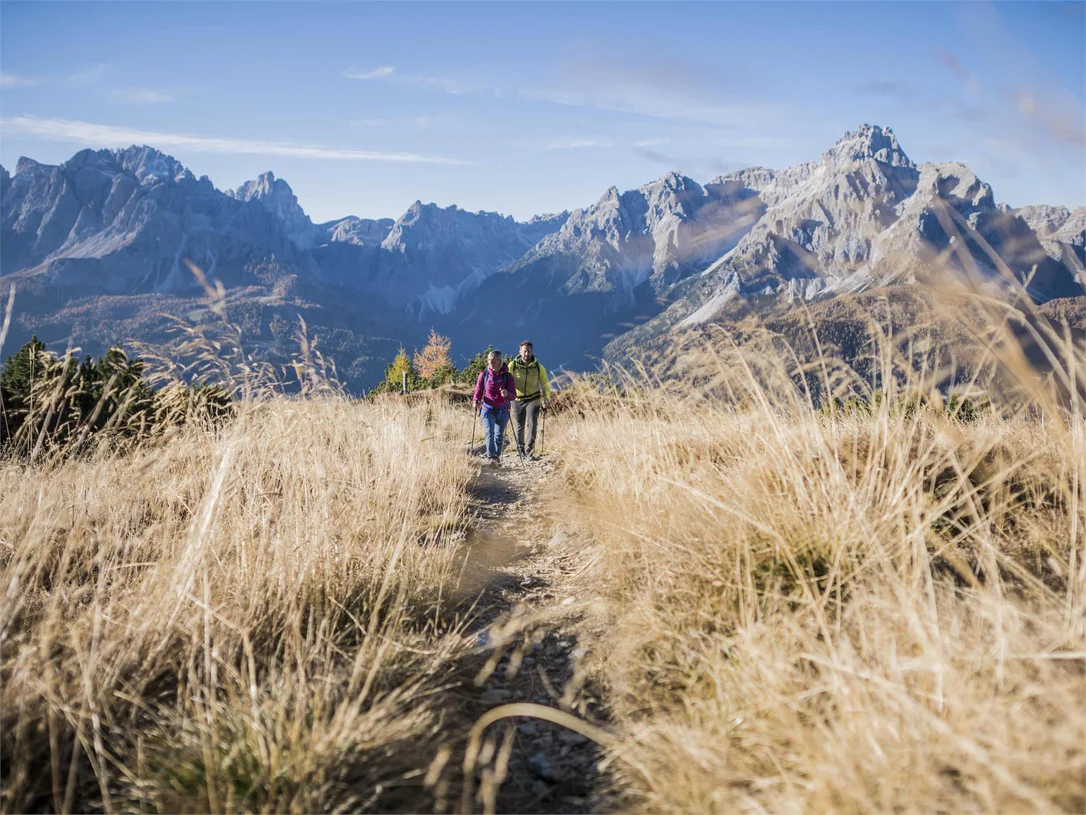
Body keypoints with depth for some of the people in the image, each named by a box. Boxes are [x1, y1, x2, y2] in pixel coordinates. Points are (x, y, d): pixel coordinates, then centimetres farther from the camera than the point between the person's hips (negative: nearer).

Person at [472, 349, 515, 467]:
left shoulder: (507, 376, -5)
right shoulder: (484, 374, -1)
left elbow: (513, 395, -9)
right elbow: (478, 390, 4)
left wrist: (507, 394, -31)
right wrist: (475, 401, -16)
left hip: (503, 411, 1)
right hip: (488, 409, -1)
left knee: (499, 435, 12)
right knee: (489, 432, -19)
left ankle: (497, 457, 31)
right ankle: (491, 457, -26)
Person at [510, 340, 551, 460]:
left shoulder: (538, 367, -1)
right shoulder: (513, 365, -4)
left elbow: (545, 385, 9)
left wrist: (545, 400, 1)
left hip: (533, 400, -1)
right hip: (517, 400, 1)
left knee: (531, 424, -15)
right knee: (519, 427, 9)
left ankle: (529, 452, -12)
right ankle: (520, 450, 27)